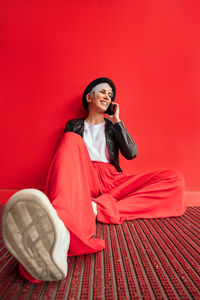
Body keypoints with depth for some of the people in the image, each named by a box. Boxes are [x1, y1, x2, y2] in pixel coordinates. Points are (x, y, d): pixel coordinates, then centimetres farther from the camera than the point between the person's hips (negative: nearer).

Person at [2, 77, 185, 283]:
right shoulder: (74, 125, 23)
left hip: (112, 180, 2)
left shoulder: (112, 126, 25)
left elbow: (131, 153, 11)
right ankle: (61, 232, -63)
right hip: (82, 178, -1)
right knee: (71, 140, -32)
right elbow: (66, 152, 11)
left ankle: (97, 208, -42)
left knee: (174, 180, -18)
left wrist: (116, 121, 9)